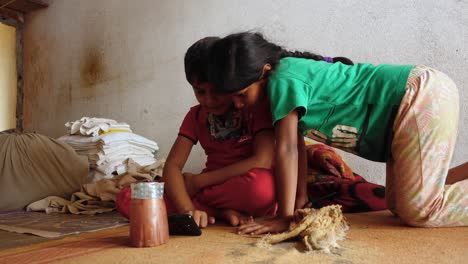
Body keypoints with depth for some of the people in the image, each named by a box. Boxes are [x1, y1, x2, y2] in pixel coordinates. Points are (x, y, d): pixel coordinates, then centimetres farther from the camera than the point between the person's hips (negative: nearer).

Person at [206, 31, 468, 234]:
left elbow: (287, 149, -21)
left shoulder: (283, 80, -20)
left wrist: (285, 217, -17)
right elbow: (297, 145, 9)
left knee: (418, 211, -11)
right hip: (411, 101, 9)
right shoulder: (290, 72, 7)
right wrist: (301, 198, 10)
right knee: (398, 203, 11)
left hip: (423, 96, -9)